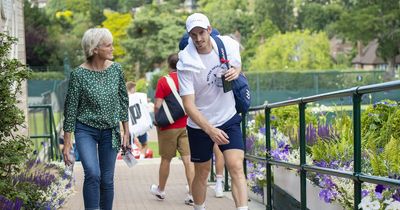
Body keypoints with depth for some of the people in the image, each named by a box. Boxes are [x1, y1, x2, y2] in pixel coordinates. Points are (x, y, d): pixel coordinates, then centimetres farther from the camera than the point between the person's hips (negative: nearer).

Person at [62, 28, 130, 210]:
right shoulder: (79, 74, -13)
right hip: (85, 131, -3)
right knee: (93, 174, -22)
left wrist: (126, 132, 8)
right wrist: (67, 142, -8)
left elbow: (123, 101, 8)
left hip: (110, 132, 3)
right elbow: (70, 108, -8)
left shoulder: (116, 69, -3)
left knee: (107, 180, 6)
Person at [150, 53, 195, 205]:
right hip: (187, 126, 2)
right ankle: (192, 195, -6)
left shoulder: (163, 81, -8)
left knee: (166, 160, 12)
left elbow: (157, 106, -11)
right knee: (188, 160, -1)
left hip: (169, 127, -2)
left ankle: (160, 190, 29)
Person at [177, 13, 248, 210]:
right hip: (199, 125, -1)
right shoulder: (186, 64, -19)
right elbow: (188, 105, -22)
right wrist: (210, 130, -33)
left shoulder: (228, 45, -9)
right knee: (202, 173, 11)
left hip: (229, 119, 2)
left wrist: (236, 71, -11)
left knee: (236, 167, -15)